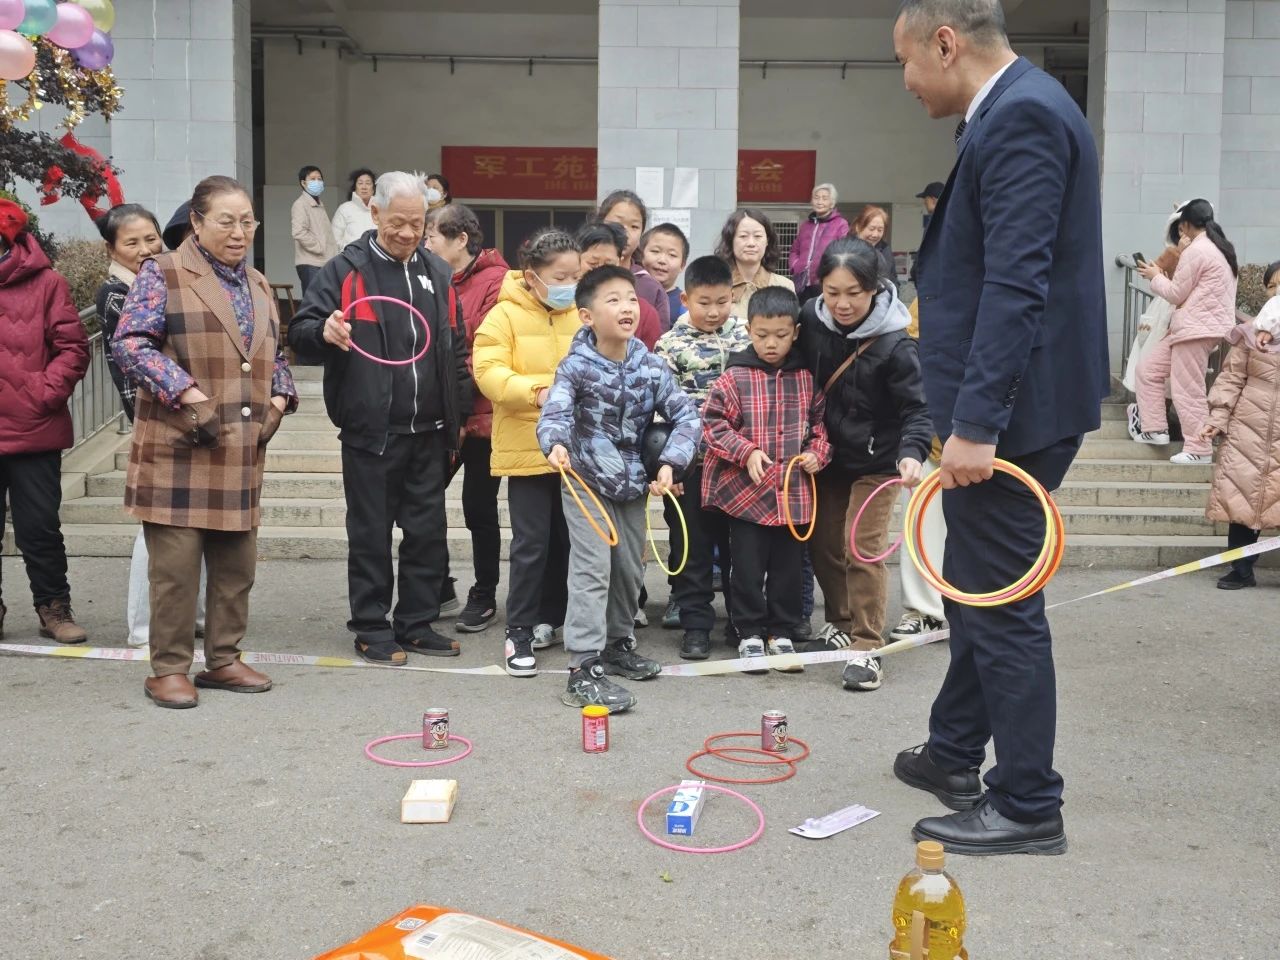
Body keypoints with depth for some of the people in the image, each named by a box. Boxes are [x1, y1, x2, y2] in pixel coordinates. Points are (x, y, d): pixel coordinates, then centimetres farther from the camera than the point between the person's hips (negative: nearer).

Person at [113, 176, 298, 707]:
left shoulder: (258, 285, 16)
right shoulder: (163, 275, -4)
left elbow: (275, 356, 24)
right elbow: (130, 343, -14)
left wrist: (278, 402, 6)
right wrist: (191, 395, -20)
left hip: (242, 454, 6)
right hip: (178, 450, -6)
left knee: (237, 563, 10)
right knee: (175, 564, -2)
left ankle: (223, 659, 22)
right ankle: (168, 669, 10)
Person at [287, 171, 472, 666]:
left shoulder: (437, 273, 12)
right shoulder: (345, 269, -1)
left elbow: (456, 349, 19)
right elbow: (300, 331, -4)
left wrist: (460, 413, 16)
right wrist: (324, 330, -27)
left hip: (429, 431, 4)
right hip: (370, 430, -4)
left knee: (428, 531, 10)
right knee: (371, 533, 4)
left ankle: (418, 623, 23)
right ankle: (372, 629, 16)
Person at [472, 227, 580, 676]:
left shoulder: (582, 316, 6)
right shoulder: (505, 315, -7)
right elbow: (488, 372, -16)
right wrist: (536, 391, -30)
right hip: (527, 448, -4)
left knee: (565, 539, 14)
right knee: (530, 543, -3)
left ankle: (550, 618, 29)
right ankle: (519, 631, 8)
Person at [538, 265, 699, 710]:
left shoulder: (650, 365, -4)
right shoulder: (576, 365, -15)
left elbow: (685, 415, -3)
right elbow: (555, 412, -29)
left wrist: (670, 462, -16)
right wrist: (556, 444, -51)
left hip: (632, 483, 5)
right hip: (585, 480, -5)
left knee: (630, 569, 15)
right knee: (592, 569, -11)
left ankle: (617, 644, 36)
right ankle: (583, 669, -9)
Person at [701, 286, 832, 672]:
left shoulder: (806, 379, 3)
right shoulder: (735, 376, -6)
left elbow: (819, 421, 13)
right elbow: (713, 421, -7)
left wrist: (818, 452, -3)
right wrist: (746, 452, -16)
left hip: (794, 491, 3)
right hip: (745, 489, -2)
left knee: (787, 566, 11)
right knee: (748, 565, 6)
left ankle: (782, 633, 25)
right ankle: (750, 633, 20)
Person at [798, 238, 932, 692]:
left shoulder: (893, 344, -23)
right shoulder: (811, 319, -10)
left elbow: (917, 408, -20)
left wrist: (912, 452, -38)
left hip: (875, 459, -5)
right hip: (827, 455, 5)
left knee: (863, 549, -9)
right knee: (823, 543, 13)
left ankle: (867, 648, 1)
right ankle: (840, 625, 33)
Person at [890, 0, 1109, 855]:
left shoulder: (1023, 115, -16)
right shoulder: (1015, 112, 16)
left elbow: (1017, 285, -24)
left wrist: (976, 424, -26)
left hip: (1013, 411, -10)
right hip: (995, 408, 10)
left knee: (1002, 605, -1)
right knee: (975, 591, 19)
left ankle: (1028, 807, 12)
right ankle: (954, 755, 35)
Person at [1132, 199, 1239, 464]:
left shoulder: (1196, 250, -14)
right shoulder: (1219, 248, 18)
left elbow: (1176, 294, -9)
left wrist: (1155, 276, 7)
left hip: (1197, 328, -11)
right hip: (1193, 326, 11)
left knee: (1187, 391, -5)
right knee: (1148, 370, 12)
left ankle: (1198, 449, 1)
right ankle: (1154, 429, 14)